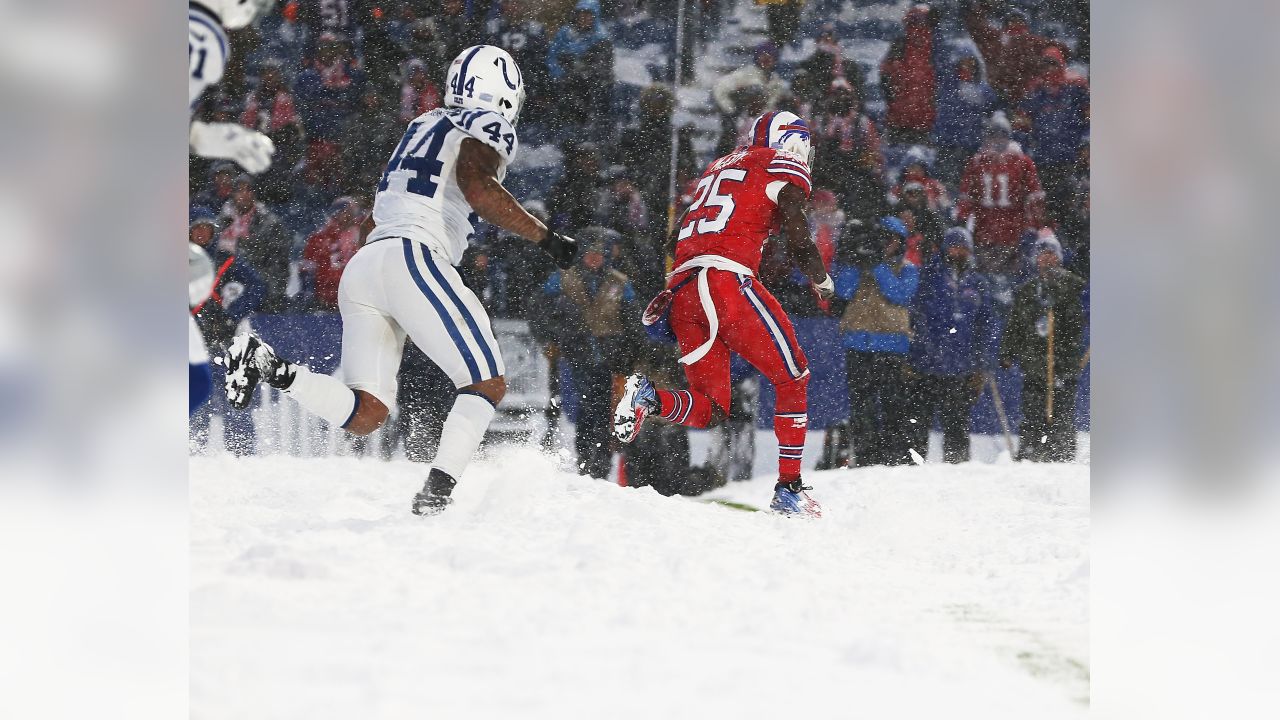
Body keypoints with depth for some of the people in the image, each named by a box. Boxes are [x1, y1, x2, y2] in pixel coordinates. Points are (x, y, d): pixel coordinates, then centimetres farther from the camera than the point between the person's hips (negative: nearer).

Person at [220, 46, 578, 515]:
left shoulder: (424, 126, 28)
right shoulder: (489, 125, 6)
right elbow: (477, 187, -13)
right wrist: (544, 236, -8)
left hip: (360, 268, 7)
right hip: (414, 260, -7)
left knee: (365, 416, 1)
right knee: (487, 384, -2)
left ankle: (268, 366, -17)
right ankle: (436, 495, -18)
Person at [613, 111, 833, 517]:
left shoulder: (719, 167, 30)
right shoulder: (786, 165, 9)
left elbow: (673, 242, 28)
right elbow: (797, 239, -2)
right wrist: (823, 282, 13)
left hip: (682, 290, 7)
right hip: (729, 281, -7)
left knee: (709, 410, 9)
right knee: (793, 380, 6)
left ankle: (648, 397, -19)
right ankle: (789, 489, -3)